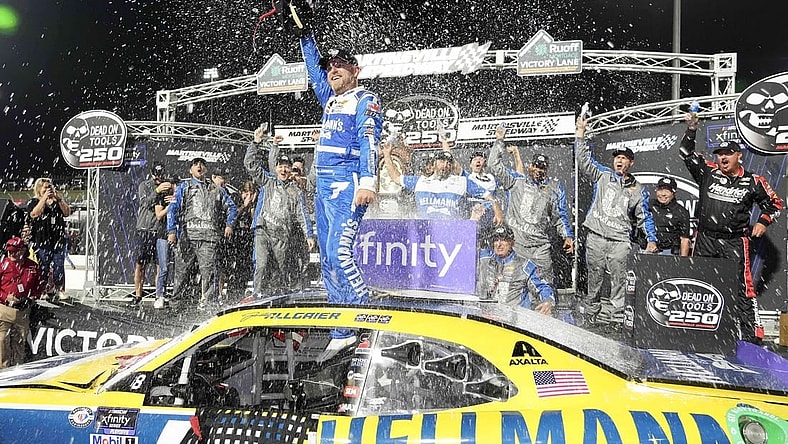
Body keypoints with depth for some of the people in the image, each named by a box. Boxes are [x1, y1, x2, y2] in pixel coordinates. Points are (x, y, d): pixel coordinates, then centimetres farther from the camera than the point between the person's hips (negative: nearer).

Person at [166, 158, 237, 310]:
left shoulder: (217, 190, 21)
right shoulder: (184, 187, 15)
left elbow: (231, 207, 28)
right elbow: (173, 209, 5)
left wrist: (229, 224, 12)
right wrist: (172, 231, -8)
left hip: (209, 236, 1)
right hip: (187, 235, -1)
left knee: (208, 270, -9)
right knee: (182, 270, -1)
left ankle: (208, 303, -8)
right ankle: (175, 300, 10)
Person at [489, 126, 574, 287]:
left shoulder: (555, 188, 18)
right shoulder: (517, 181, 15)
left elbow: (560, 216, 19)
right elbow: (495, 165, 12)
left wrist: (568, 236, 8)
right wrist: (499, 141, 9)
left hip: (540, 245, 1)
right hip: (514, 242, 0)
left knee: (546, 283, -5)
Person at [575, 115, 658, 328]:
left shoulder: (638, 190, 14)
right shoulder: (602, 175, 13)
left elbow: (645, 217, 15)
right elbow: (583, 160, 6)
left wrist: (651, 239, 4)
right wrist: (580, 133, 0)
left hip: (620, 240, 0)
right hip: (596, 236, 0)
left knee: (619, 278, -6)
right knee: (594, 276, 3)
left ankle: (617, 313, -2)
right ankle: (591, 309, 13)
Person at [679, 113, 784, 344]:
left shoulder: (753, 182, 3)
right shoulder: (708, 172, 6)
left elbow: (775, 203, 14)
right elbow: (685, 152, 10)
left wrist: (763, 221, -1)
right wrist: (691, 129, 0)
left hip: (734, 242, -3)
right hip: (705, 239, 3)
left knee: (742, 289, -9)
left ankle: (752, 335, -6)